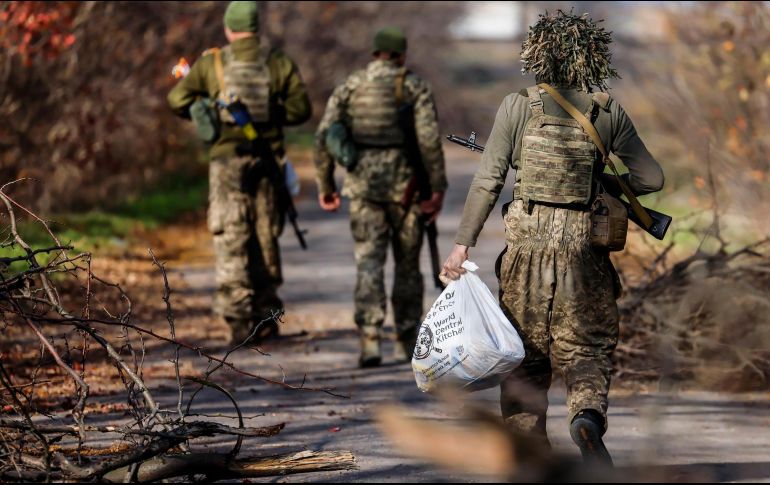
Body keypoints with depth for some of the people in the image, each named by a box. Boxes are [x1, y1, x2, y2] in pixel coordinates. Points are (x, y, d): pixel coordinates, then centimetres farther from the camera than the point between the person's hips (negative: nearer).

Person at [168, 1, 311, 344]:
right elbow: (300, 108, -3)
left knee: (231, 242, -1)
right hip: (267, 161, 2)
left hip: (227, 162, -2)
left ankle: (240, 319, -11)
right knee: (266, 240, 13)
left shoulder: (212, 63, 0)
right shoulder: (279, 63, 2)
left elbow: (177, 99, 0)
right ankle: (266, 314, 17)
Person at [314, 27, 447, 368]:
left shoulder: (349, 87, 5)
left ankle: (370, 340, -20)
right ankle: (406, 343, 21)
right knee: (407, 265, 13)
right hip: (405, 183, -1)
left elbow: (325, 137, -1)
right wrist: (438, 188, -11)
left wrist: (325, 184, 8)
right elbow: (429, 139, -13)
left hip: (363, 184, 1)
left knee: (369, 263, -3)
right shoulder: (415, 87, -2)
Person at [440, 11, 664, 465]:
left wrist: (463, 243, 0)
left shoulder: (518, 107, -4)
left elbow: (487, 181, -4)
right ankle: (588, 413, -21)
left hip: (527, 243, 0)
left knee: (525, 352, 12)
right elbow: (652, 177, 4)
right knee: (588, 347, 8)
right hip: (584, 247, 0)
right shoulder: (608, 112, 0)